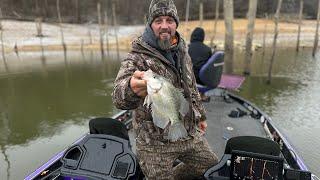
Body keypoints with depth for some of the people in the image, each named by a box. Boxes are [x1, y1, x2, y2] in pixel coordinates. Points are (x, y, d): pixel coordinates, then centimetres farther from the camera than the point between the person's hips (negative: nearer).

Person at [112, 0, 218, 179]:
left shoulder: (182, 51, 4)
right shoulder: (137, 58, -17)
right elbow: (120, 96, -34)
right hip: (155, 143, -6)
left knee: (212, 166, 21)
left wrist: (200, 115, 18)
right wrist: (132, 89, -56)